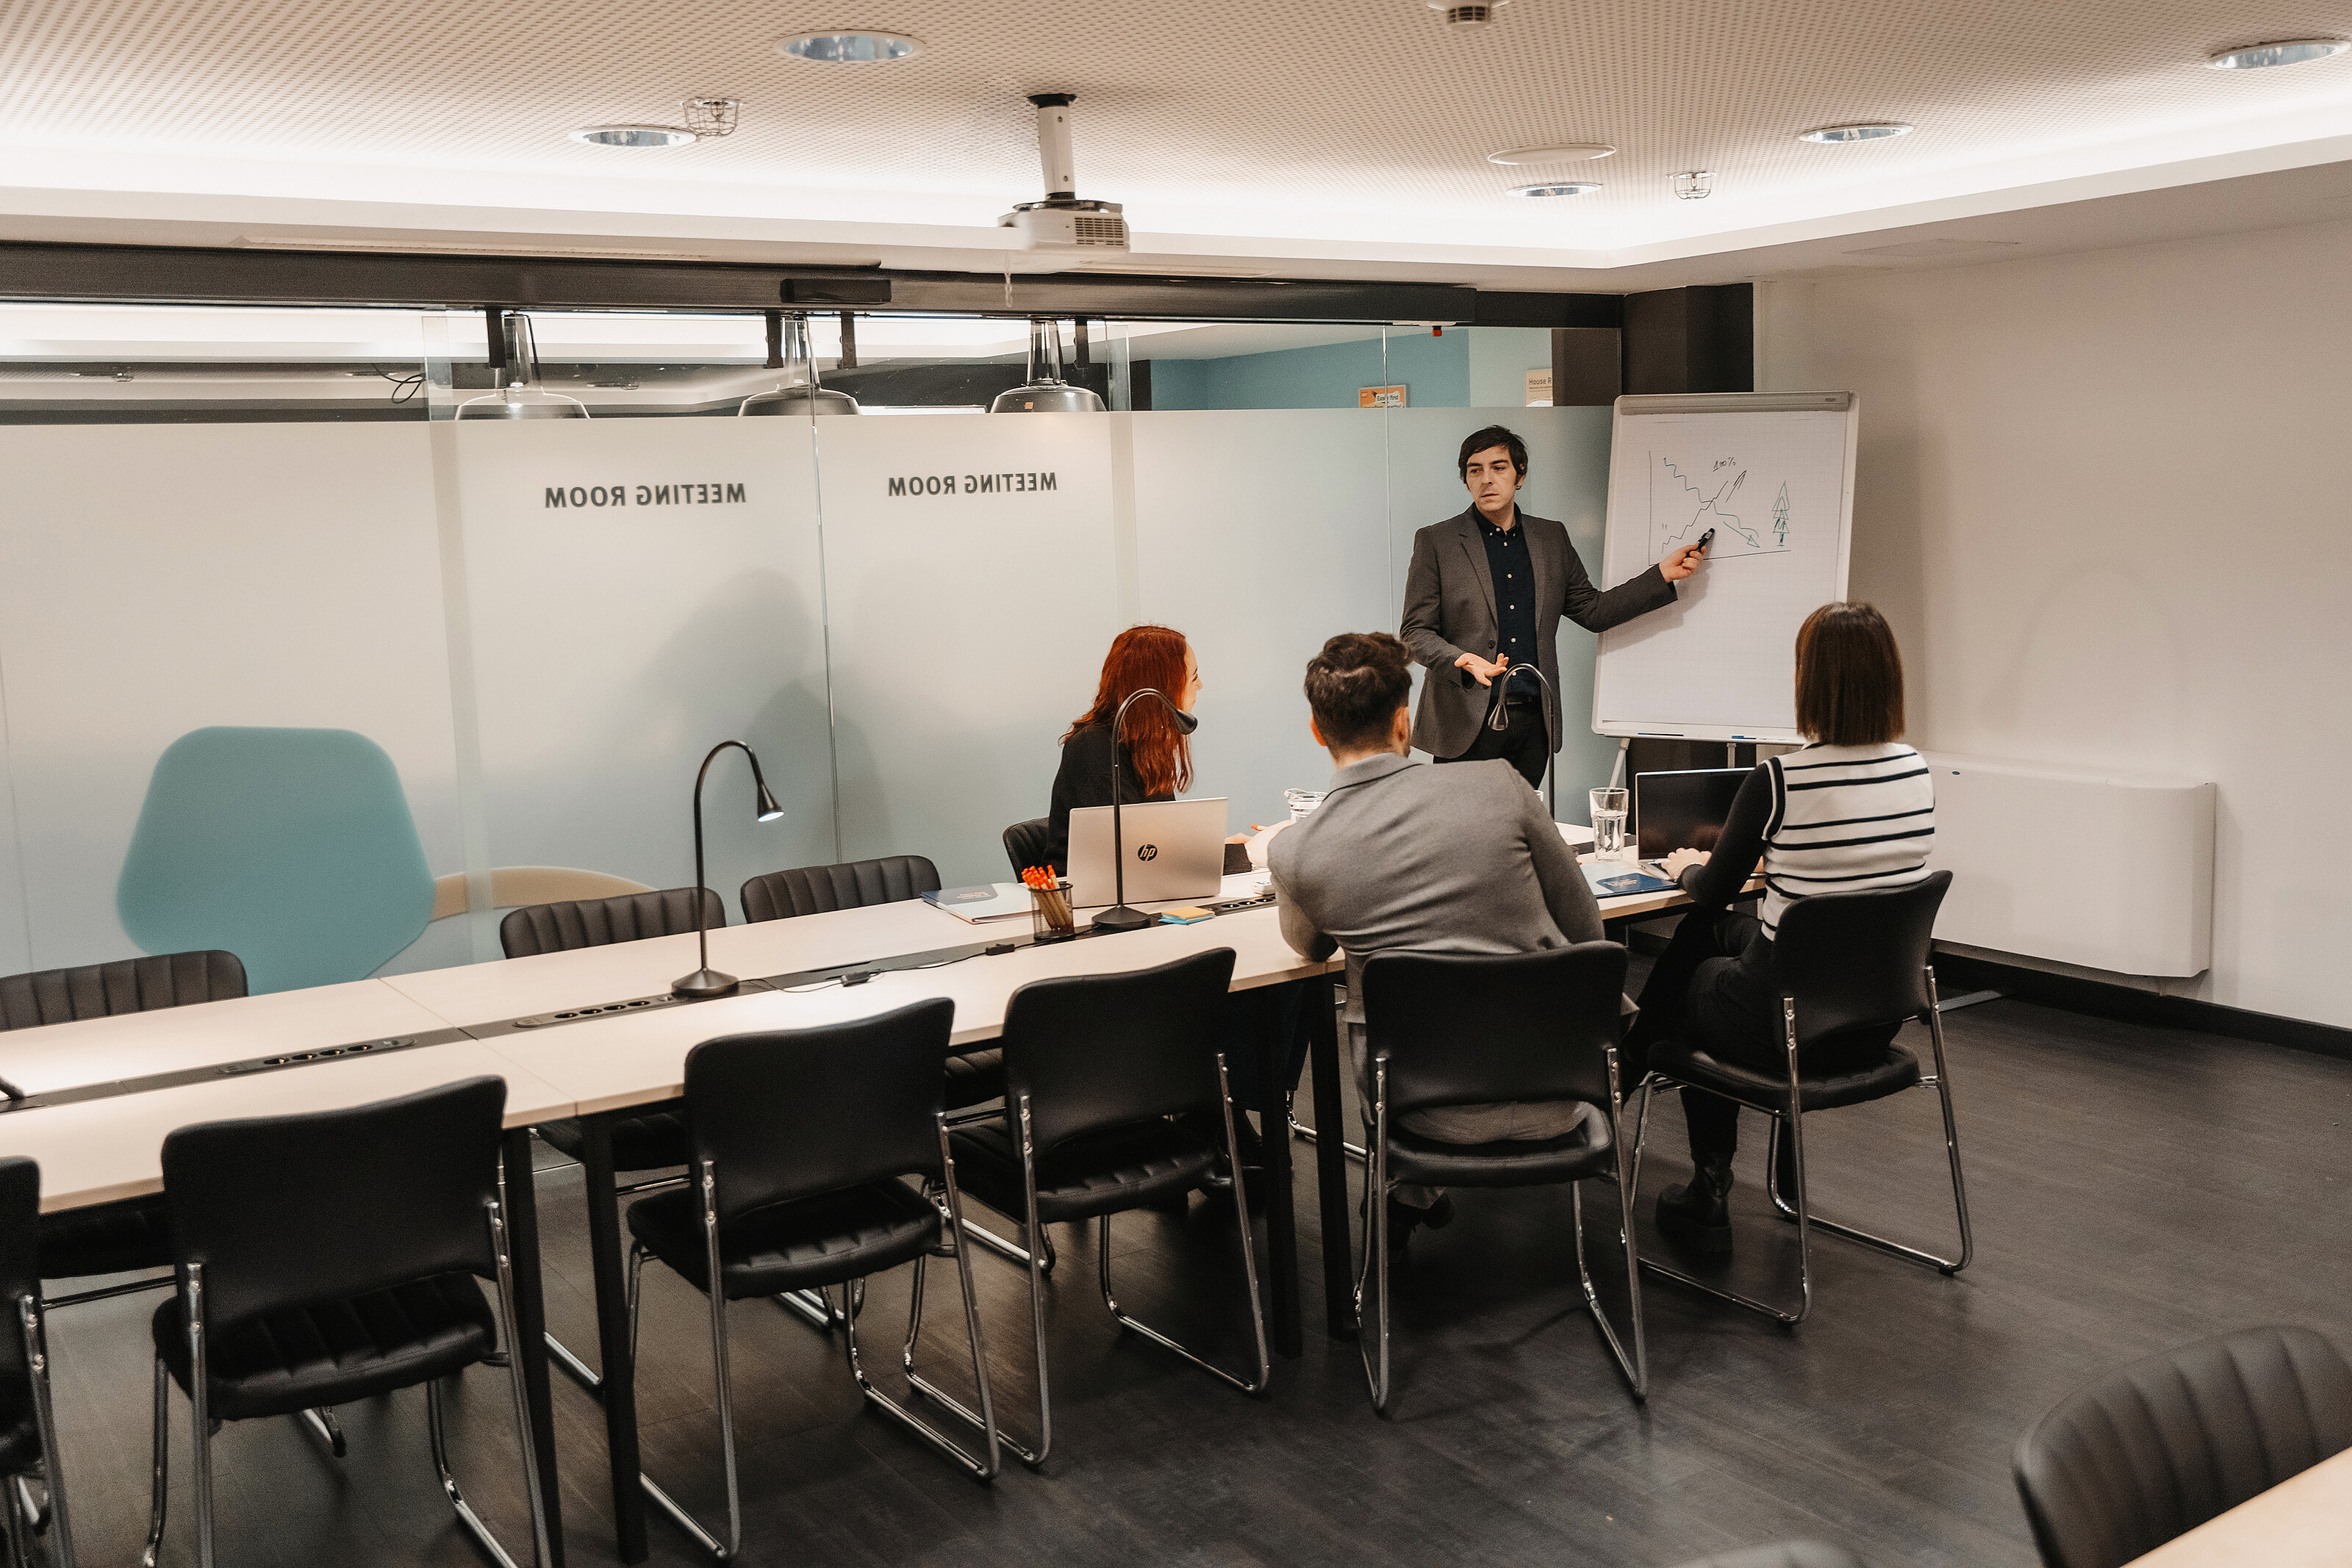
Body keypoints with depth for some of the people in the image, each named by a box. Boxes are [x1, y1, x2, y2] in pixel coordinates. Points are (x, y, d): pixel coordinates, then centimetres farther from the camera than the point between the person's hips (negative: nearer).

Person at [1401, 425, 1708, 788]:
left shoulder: (1552, 538, 14)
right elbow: (1415, 632, -1)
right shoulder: (1435, 541, 2)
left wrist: (1662, 575, 10)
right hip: (1467, 724, -3)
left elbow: (1593, 611, 17)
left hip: (1534, 721, 3)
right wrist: (1463, 661, -19)